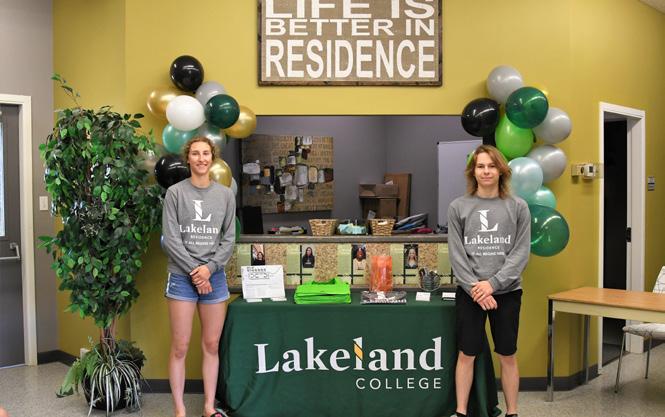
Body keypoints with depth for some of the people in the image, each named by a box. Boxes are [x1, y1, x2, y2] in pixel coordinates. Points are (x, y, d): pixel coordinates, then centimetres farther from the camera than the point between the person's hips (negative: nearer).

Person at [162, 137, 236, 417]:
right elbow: (171, 239, -5)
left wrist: (210, 267, -9)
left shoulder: (225, 194, 8)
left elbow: (229, 238, 5)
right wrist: (194, 271, -10)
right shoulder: (175, 193, 0)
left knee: (212, 345, 8)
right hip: (182, 277, -2)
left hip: (215, 276, 3)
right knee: (180, 347, 0)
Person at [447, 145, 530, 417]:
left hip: (507, 292, 0)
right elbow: (456, 254, -3)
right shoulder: (458, 207, 0)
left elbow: (521, 252, -3)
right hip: (469, 292, 0)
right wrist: (476, 288, -12)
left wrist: (493, 283, -13)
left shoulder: (518, 207, 2)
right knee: (466, 354, 5)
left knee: (507, 355, 10)